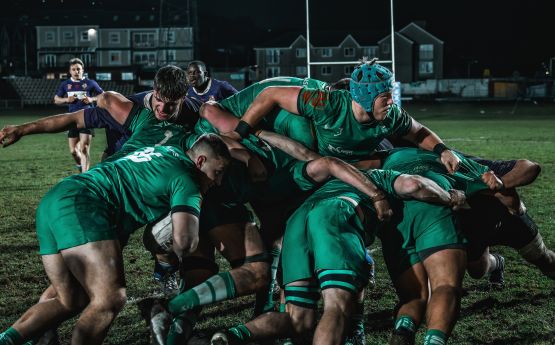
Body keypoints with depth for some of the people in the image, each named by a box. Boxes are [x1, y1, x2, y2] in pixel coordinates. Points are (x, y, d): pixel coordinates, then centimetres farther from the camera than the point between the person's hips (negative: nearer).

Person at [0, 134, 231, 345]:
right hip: (80, 206, -10)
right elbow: (184, 240, -13)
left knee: (70, 302, 13)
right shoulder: (186, 179, -3)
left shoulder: (166, 152, 25)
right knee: (110, 299, -15)